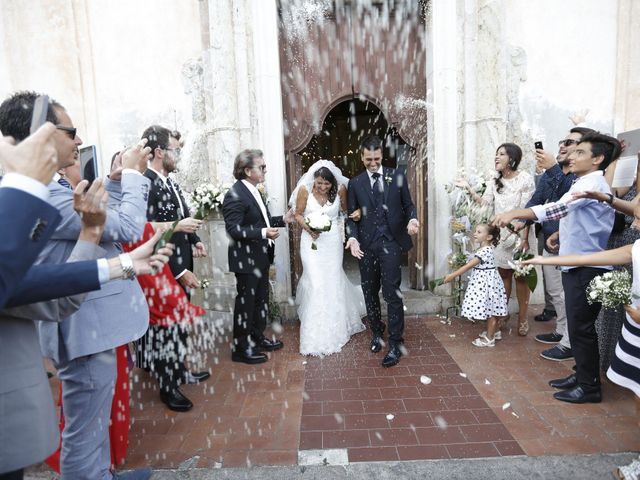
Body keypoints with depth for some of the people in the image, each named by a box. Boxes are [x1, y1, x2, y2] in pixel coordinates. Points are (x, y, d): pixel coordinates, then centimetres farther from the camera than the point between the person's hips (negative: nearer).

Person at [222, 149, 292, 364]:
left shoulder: (253, 191, 10)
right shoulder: (235, 194, -19)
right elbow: (234, 229, -24)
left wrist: (282, 220, 7)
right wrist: (263, 232, -33)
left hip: (261, 257, 10)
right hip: (246, 259, -9)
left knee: (261, 300, 20)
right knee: (245, 302, 3)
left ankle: (257, 338, 37)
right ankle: (241, 348, 19)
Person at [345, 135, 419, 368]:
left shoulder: (397, 176, 6)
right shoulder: (355, 183, 7)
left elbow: (408, 204, 9)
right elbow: (352, 216, 5)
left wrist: (412, 219, -12)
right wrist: (352, 238, -12)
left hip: (391, 243, -2)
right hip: (366, 245, 2)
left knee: (392, 293, -5)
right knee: (370, 293, 12)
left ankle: (395, 343, 6)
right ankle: (377, 333, 32)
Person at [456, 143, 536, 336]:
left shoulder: (526, 179, -6)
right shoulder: (494, 182, 10)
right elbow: (484, 203, -4)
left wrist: (524, 239, -16)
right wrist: (469, 189, -15)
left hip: (521, 233, -4)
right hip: (500, 235, 4)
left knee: (521, 276, 4)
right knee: (503, 275, 9)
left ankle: (522, 318, 14)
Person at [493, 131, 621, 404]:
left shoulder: (593, 183, -15)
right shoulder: (584, 183, 17)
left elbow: (558, 208, -30)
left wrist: (514, 214, -36)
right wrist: (560, 234, 8)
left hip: (587, 267, -10)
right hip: (576, 265, 10)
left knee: (581, 327, -1)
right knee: (578, 325, 17)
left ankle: (589, 386, 12)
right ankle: (582, 374, 30)